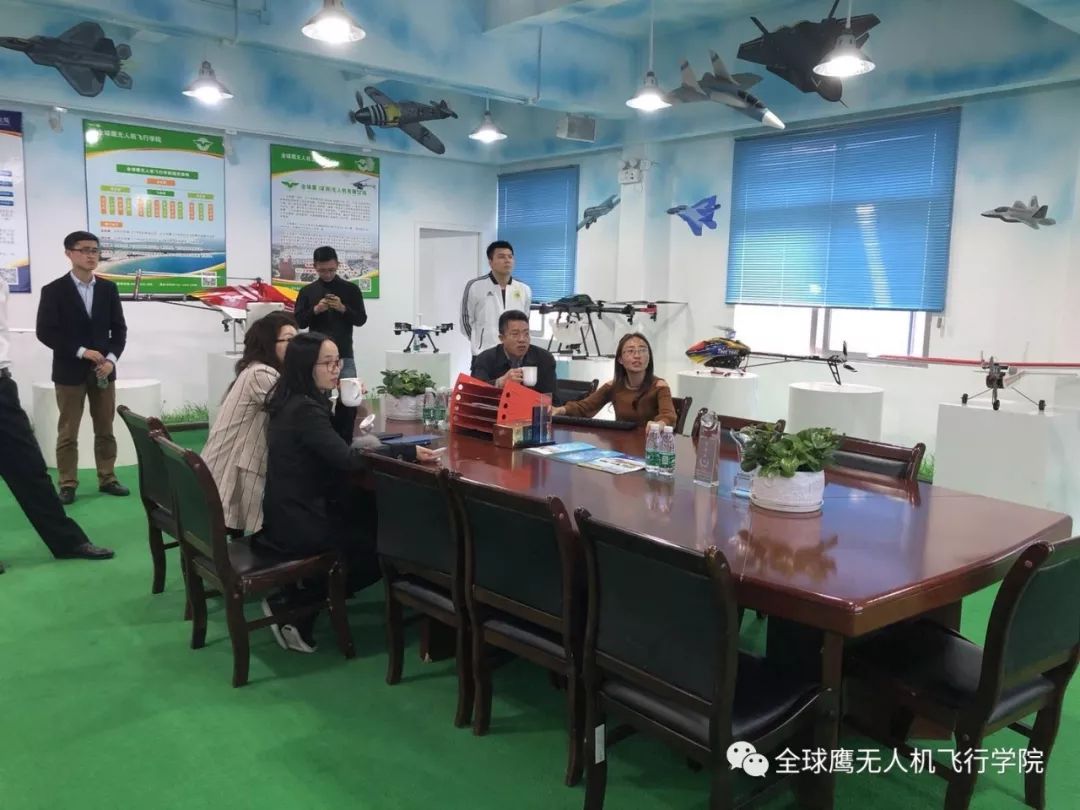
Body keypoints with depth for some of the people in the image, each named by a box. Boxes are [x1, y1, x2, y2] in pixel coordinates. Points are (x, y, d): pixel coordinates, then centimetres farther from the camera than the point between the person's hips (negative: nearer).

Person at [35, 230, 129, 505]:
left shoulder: (108, 288, 7)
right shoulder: (53, 290, -3)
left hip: (103, 369, 3)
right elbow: (45, 332, -9)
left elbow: (119, 328, 7)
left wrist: (111, 359, -9)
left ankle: (107, 478, 17)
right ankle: (68, 484, 9)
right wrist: (81, 352, -16)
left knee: (105, 429, 9)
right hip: (69, 372, -3)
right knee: (68, 432, 2)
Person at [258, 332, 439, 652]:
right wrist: (408, 452, -31)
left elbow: (335, 446, 17)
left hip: (294, 512, 9)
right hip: (298, 523, -9)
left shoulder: (300, 401, 9)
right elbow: (345, 459, -31)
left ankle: (301, 603, 18)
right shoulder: (304, 409, -22)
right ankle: (293, 606, 5)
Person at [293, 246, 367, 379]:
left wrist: (343, 308, -15)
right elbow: (298, 322, 3)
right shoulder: (307, 291, 7)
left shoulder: (351, 289, 4)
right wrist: (315, 310, -14)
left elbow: (361, 320, 1)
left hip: (344, 355, -1)